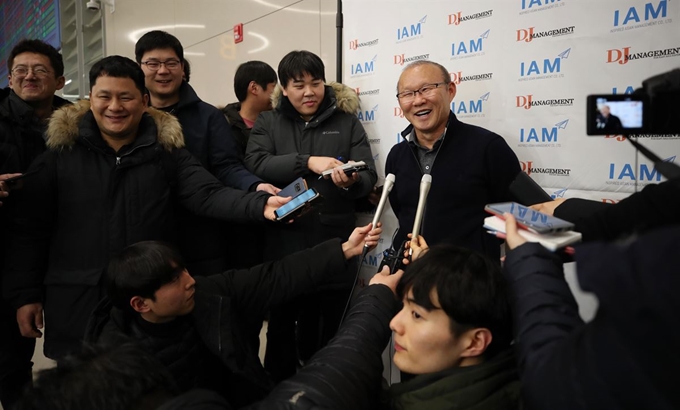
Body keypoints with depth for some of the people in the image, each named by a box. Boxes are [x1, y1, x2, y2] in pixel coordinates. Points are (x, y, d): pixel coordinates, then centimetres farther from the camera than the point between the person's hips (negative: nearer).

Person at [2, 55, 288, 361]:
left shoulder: (166, 150, 1)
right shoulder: (61, 151, 0)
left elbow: (208, 195, -11)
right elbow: (30, 229, 3)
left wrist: (260, 205, -29)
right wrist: (25, 295, 0)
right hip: (76, 302, 0)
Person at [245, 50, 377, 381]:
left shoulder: (346, 122, 6)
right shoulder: (268, 123, 7)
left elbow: (369, 177, -1)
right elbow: (255, 163, -10)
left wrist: (351, 182, -24)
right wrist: (307, 162, -21)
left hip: (334, 245, 0)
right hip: (284, 244, 0)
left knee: (332, 328, 11)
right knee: (281, 325, 14)